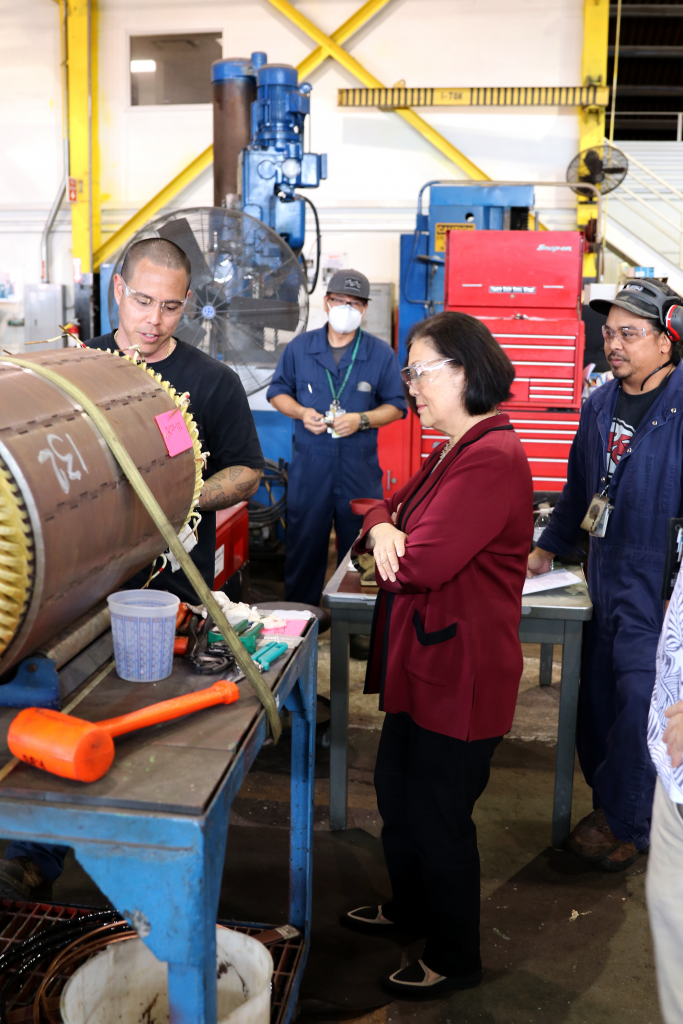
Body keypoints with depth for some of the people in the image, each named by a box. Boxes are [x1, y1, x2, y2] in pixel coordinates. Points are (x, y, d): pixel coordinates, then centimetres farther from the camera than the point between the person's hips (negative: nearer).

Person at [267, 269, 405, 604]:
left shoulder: (381, 354, 2)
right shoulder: (299, 348, 6)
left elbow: (396, 406, 5)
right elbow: (278, 392, 14)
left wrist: (362, 419, -13)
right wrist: (302, 412, -6)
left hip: (360, 467, 0)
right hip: (309, 465, 1)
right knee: (303, 544, 6)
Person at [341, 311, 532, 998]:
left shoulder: (492, 458, -23)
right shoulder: (453, 451, 12)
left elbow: (422, 562, -29)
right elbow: (391, 509, 14)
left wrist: (391, 549, -7)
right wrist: (382, 528, -10)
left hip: (460, 675, -10)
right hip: (423, 664, 10)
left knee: (438, 815, 6)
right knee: (396, 791, 24)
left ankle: (454, 960, 28)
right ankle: (410, 907, 47)